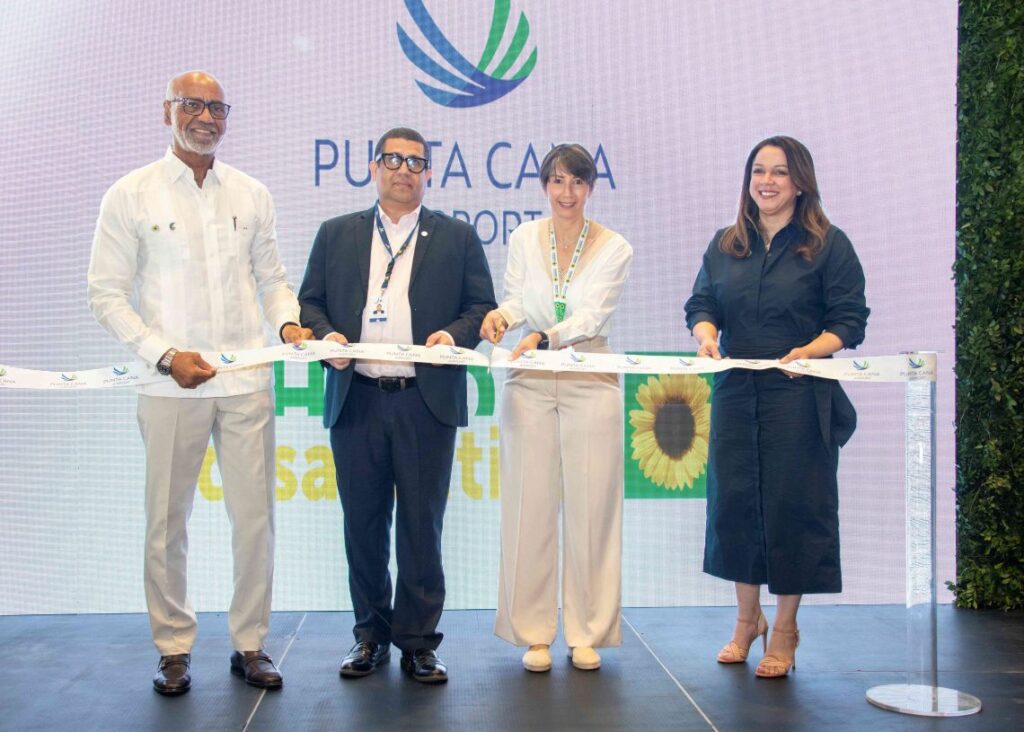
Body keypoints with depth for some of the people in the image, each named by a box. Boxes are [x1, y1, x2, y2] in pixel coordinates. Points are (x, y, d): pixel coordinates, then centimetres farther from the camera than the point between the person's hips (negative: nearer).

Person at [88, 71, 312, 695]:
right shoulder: (131, 195, 2)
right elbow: (109, 295, -1)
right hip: (171, 385, -2)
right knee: (168, 522, 6)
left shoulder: (253, 194, 10)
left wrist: (288, 321, -5)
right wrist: (166, 354, -12)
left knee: (255, 516, 4)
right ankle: (174, 649, 21)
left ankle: (250, 644, 19)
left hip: (247, 381, 2)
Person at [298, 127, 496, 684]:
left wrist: (455, 335, -12)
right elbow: (310, 300, 13)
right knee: (363, 524, 9)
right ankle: (371, 634, 22)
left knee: (421, 526, 2)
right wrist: (326, 335, -7)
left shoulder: (457, 237, 10)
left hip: (427, 403, -2)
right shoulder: (336, 235, 15)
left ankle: (418, 641, 13)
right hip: (355, 400, 2)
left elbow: (482, 305, 7)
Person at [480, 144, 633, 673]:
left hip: (589, 385, -1)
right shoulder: (523, 239, 7)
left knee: (590, 506, 0)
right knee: (529, 505, 1)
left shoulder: (614, 249, 1)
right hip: (529, 385, 1)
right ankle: (534, 633, 12)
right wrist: (500, 315, -23)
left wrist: (543, 337, -29)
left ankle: (587, 633, 13)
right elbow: (516, 298, 0)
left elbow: (591, 316, -11)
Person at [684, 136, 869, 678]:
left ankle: (785, 628, 15)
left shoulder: (828, 245, 0)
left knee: (792, 502, 0)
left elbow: (850, 321, -4)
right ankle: (747, 618, 24)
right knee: (733, 498, 6)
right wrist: (706, 334, -14)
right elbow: (701, 303, 8)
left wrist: (810, 351, -22)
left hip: (801, 395, -4)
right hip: (735, 390, 4)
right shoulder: (725, 245, 13)